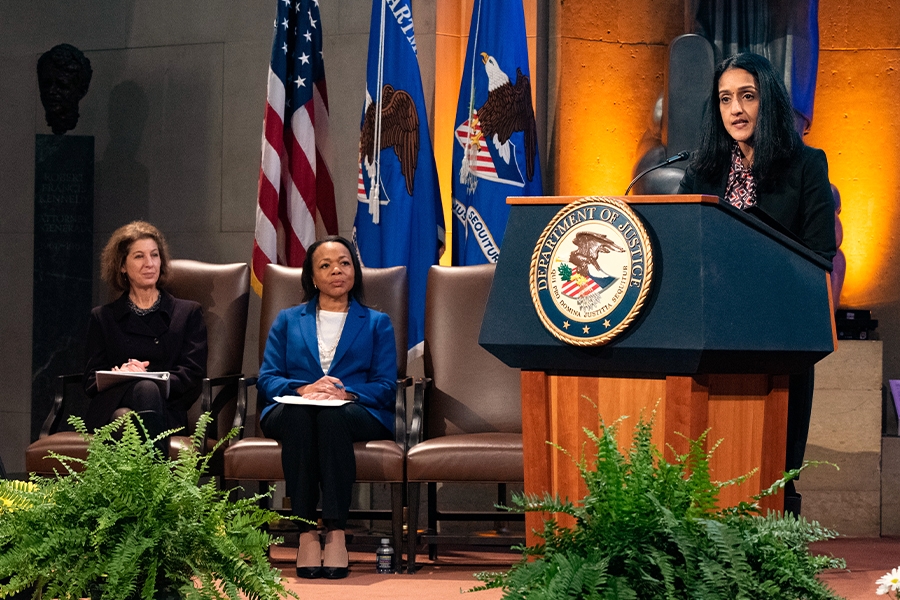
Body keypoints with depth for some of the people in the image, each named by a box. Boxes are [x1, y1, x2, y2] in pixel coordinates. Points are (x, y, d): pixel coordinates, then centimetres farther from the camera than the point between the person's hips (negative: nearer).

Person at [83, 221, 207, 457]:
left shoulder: (188, 313, 23)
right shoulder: (102, 318, 27)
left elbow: (192, 376, 8)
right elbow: (92, 381, 16)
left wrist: (145, 376, -11)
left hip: (166, 409, 0)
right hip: (110, 408, 0)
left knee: (148, 390, -41)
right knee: (145, 390, -40)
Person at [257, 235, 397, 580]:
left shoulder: (376, 323, 22)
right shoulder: (288, 321, 25)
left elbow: (386, 386, 7)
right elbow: (267, 378, 11)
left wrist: (344, 393, -14)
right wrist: (303, 389, -11)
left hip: (357, 413, -1)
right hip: (292, 412, 1)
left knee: (332, 416, -38)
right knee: (298, 415, -37)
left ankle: (336, 534, -46)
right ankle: (306, 535, -42)